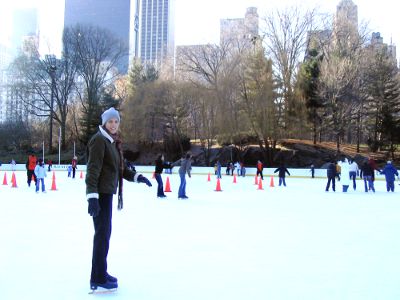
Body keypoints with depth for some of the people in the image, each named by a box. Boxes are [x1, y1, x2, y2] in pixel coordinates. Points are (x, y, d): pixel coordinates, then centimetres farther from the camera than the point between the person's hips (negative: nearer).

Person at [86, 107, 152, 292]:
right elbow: (93, 169, -22)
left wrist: (136, 177, 14)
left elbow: (119, 167, 24)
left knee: (105, 233, 17)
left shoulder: (113, 142, 15)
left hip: (107, 192, 10)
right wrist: (92, 195, -29)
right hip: (100, 193, -10)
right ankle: (98, 279, 2)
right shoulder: (99, 140, -13)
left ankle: (101, 273, 29)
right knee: (102, 233, -6)